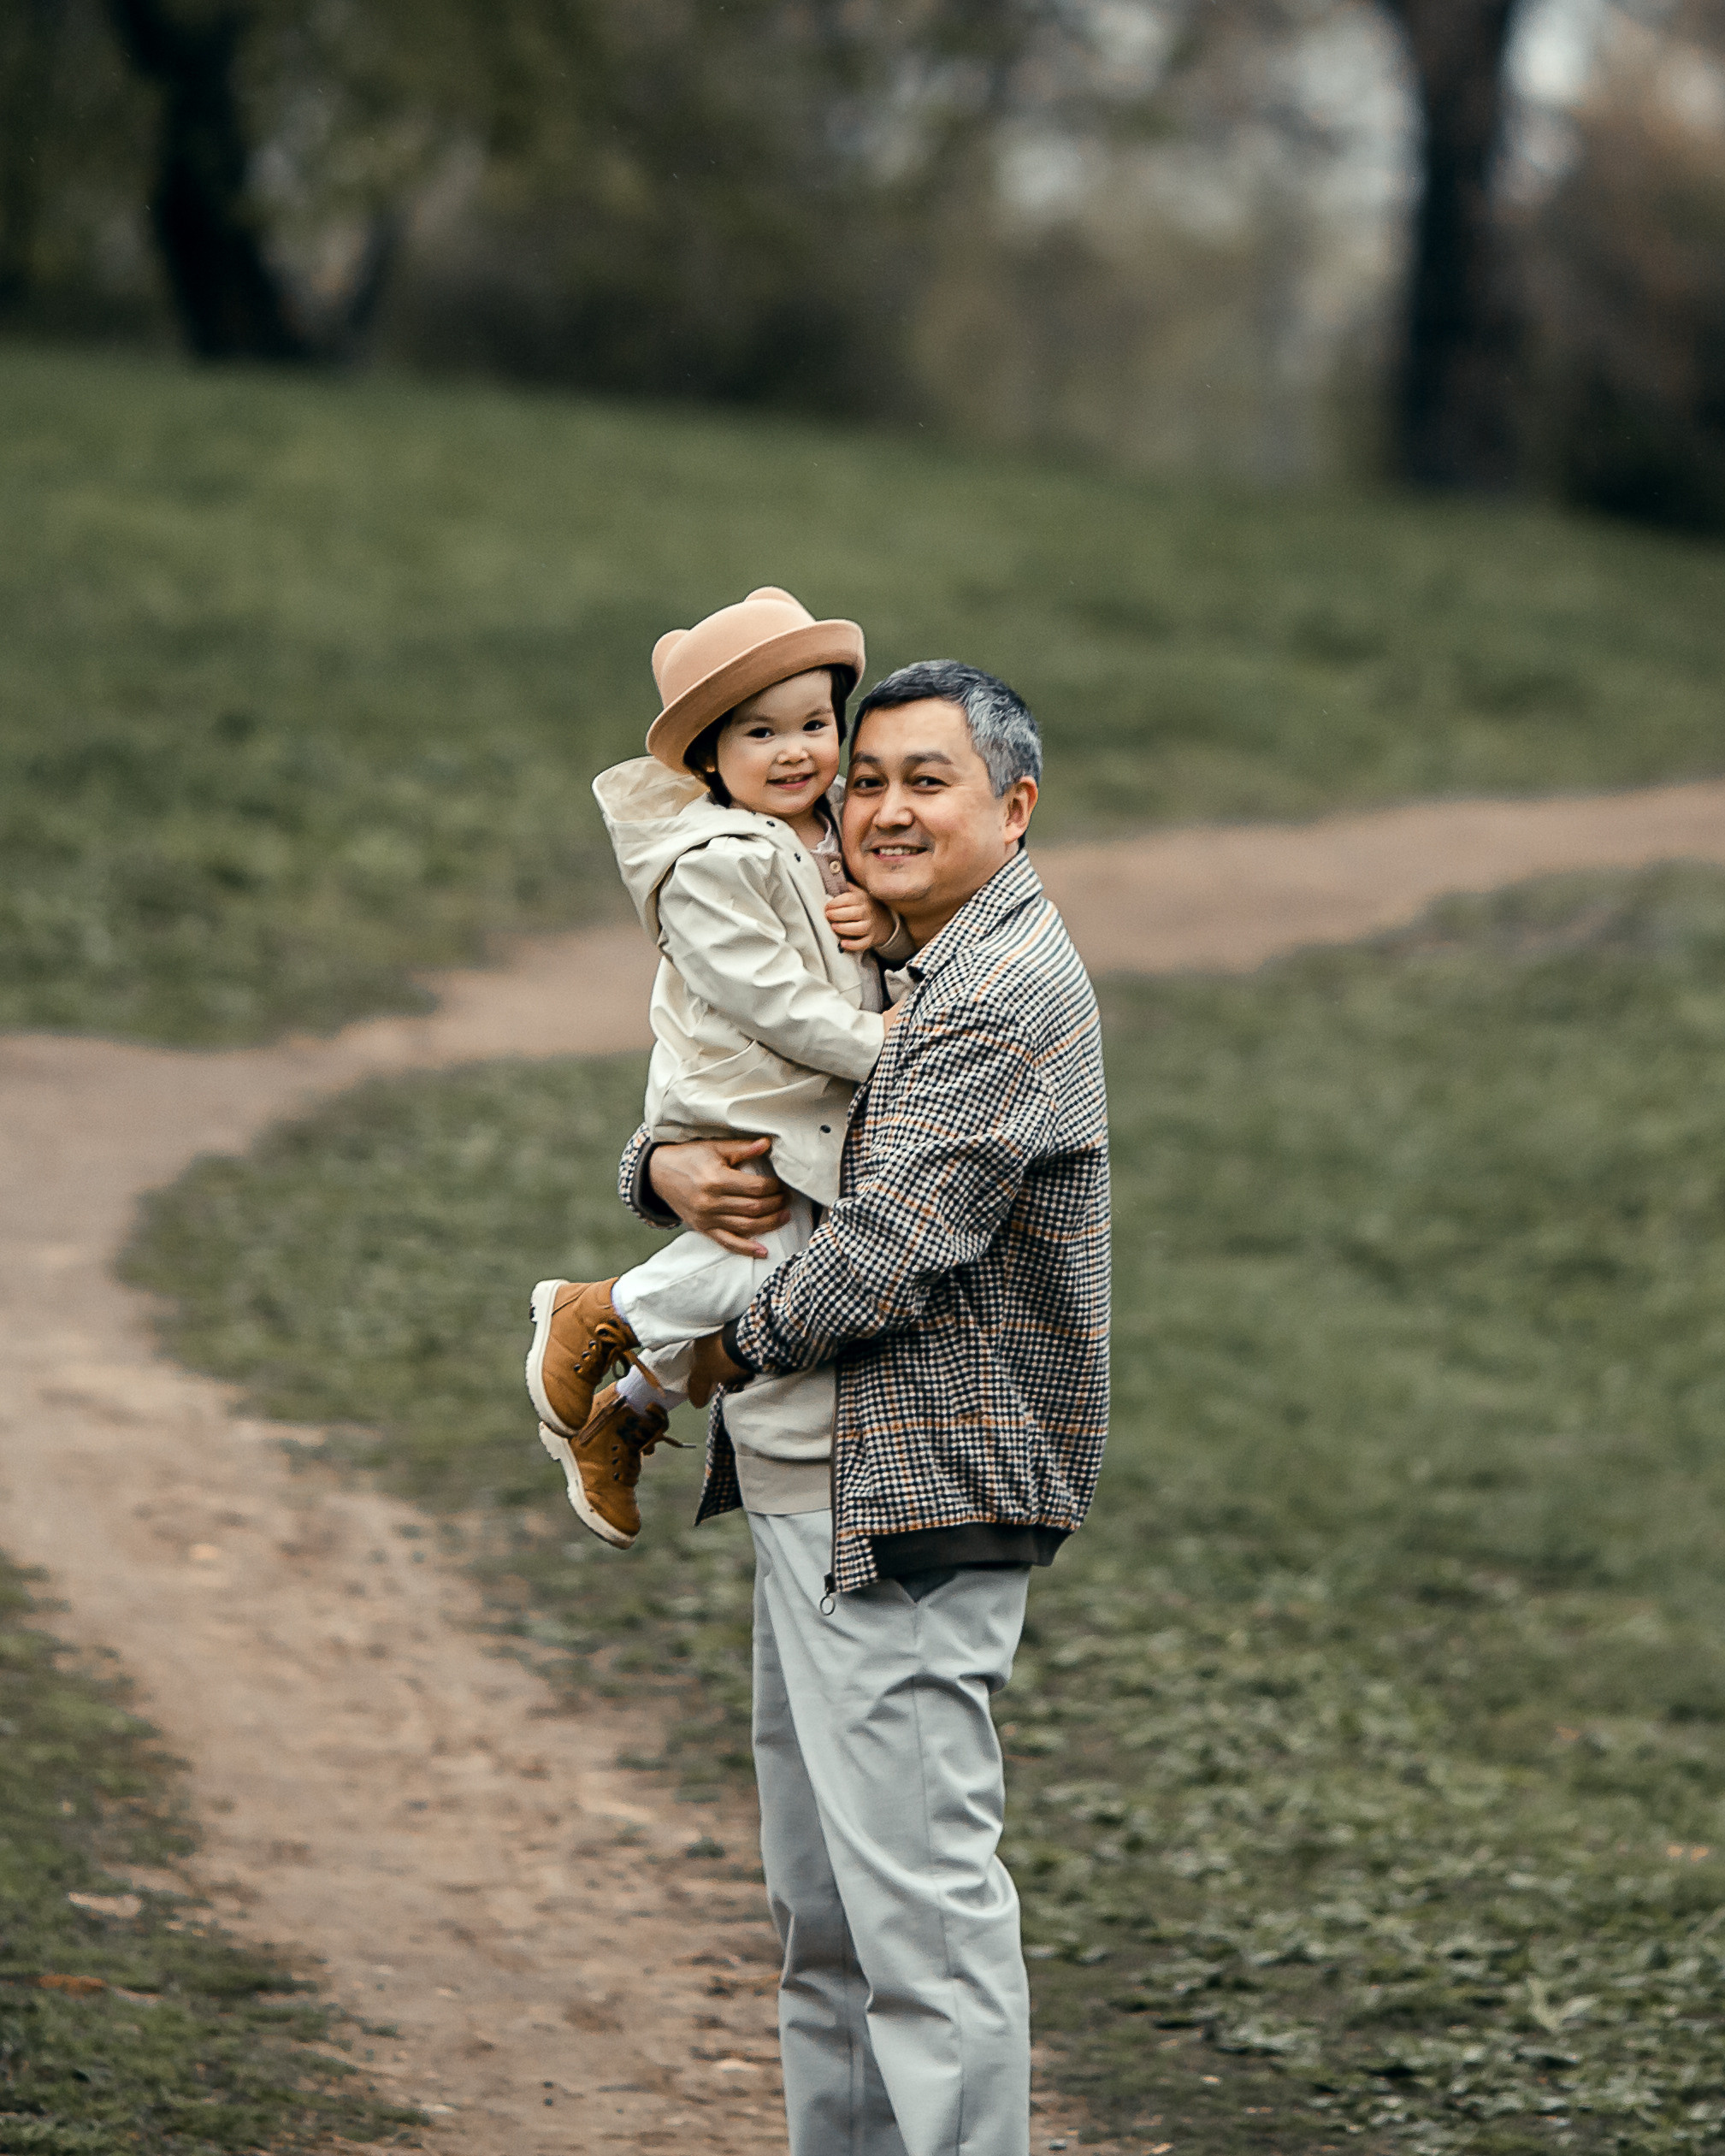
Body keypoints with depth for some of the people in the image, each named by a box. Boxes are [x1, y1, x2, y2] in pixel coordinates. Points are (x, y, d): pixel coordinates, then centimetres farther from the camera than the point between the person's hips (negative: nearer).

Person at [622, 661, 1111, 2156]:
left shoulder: (1010, 997, -14)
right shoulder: (885, 977, 18)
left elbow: (889, 1248, -22)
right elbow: (694, 1114, 20)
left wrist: (734, 1350, -6)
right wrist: (672, 1168, -5)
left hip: (915, 1500, -10)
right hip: (821, 1491, 10)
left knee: (924, 1891, -11)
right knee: (824, 1901, 15)